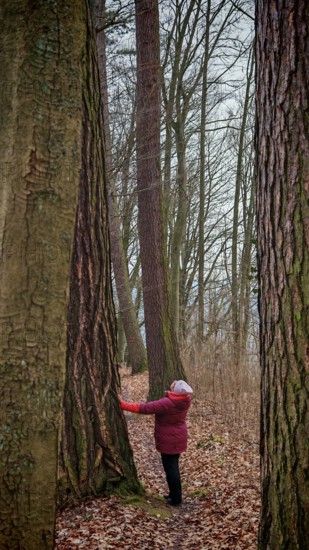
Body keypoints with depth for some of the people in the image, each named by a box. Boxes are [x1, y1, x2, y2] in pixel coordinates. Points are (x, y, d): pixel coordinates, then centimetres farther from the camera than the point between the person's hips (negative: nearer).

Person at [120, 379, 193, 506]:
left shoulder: (166, 403, -29)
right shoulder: (185, 400, -10)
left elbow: (144, 408, -27)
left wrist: (123, 405, -23)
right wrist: (174, 390, 0)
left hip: (168, 441, -7)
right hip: (178, 439, 7)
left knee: (170, 468, 5)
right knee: (173, 467, 20)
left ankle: (176, 498, 13)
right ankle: (175, 495, 30)